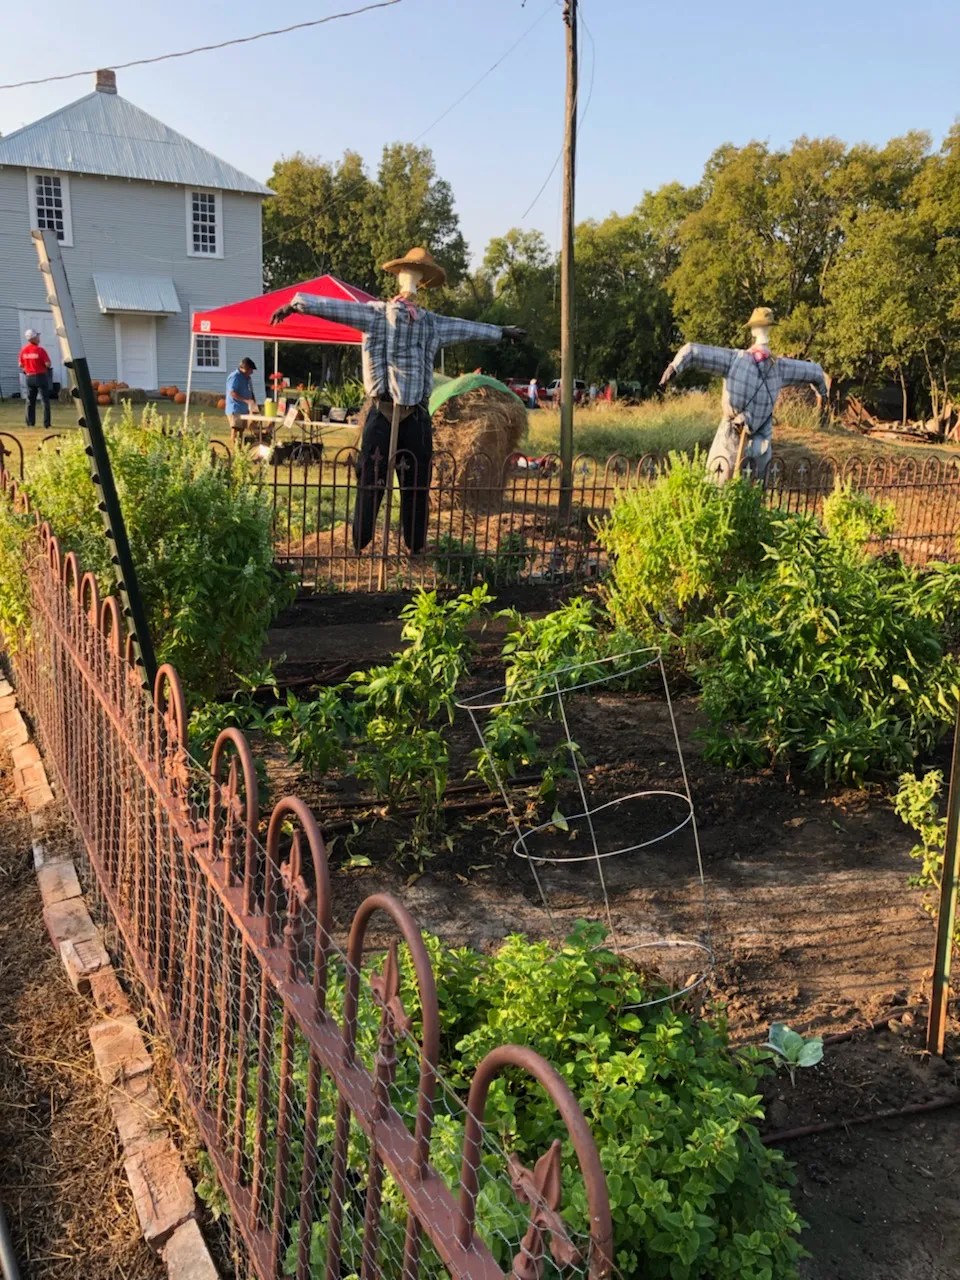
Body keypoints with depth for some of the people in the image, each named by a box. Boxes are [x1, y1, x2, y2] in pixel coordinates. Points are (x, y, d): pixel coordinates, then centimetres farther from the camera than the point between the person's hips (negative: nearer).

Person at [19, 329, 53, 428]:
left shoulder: (24, 350, 2)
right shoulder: (40, 350, -15)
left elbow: (21, 365, 7)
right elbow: (48, 364, -19)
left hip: (29, 377, 5)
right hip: (40, 376, -5)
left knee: (30, 401, 13)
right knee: (45, 400, 1)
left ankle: (30, 422, 13)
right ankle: (46, 423, -3)